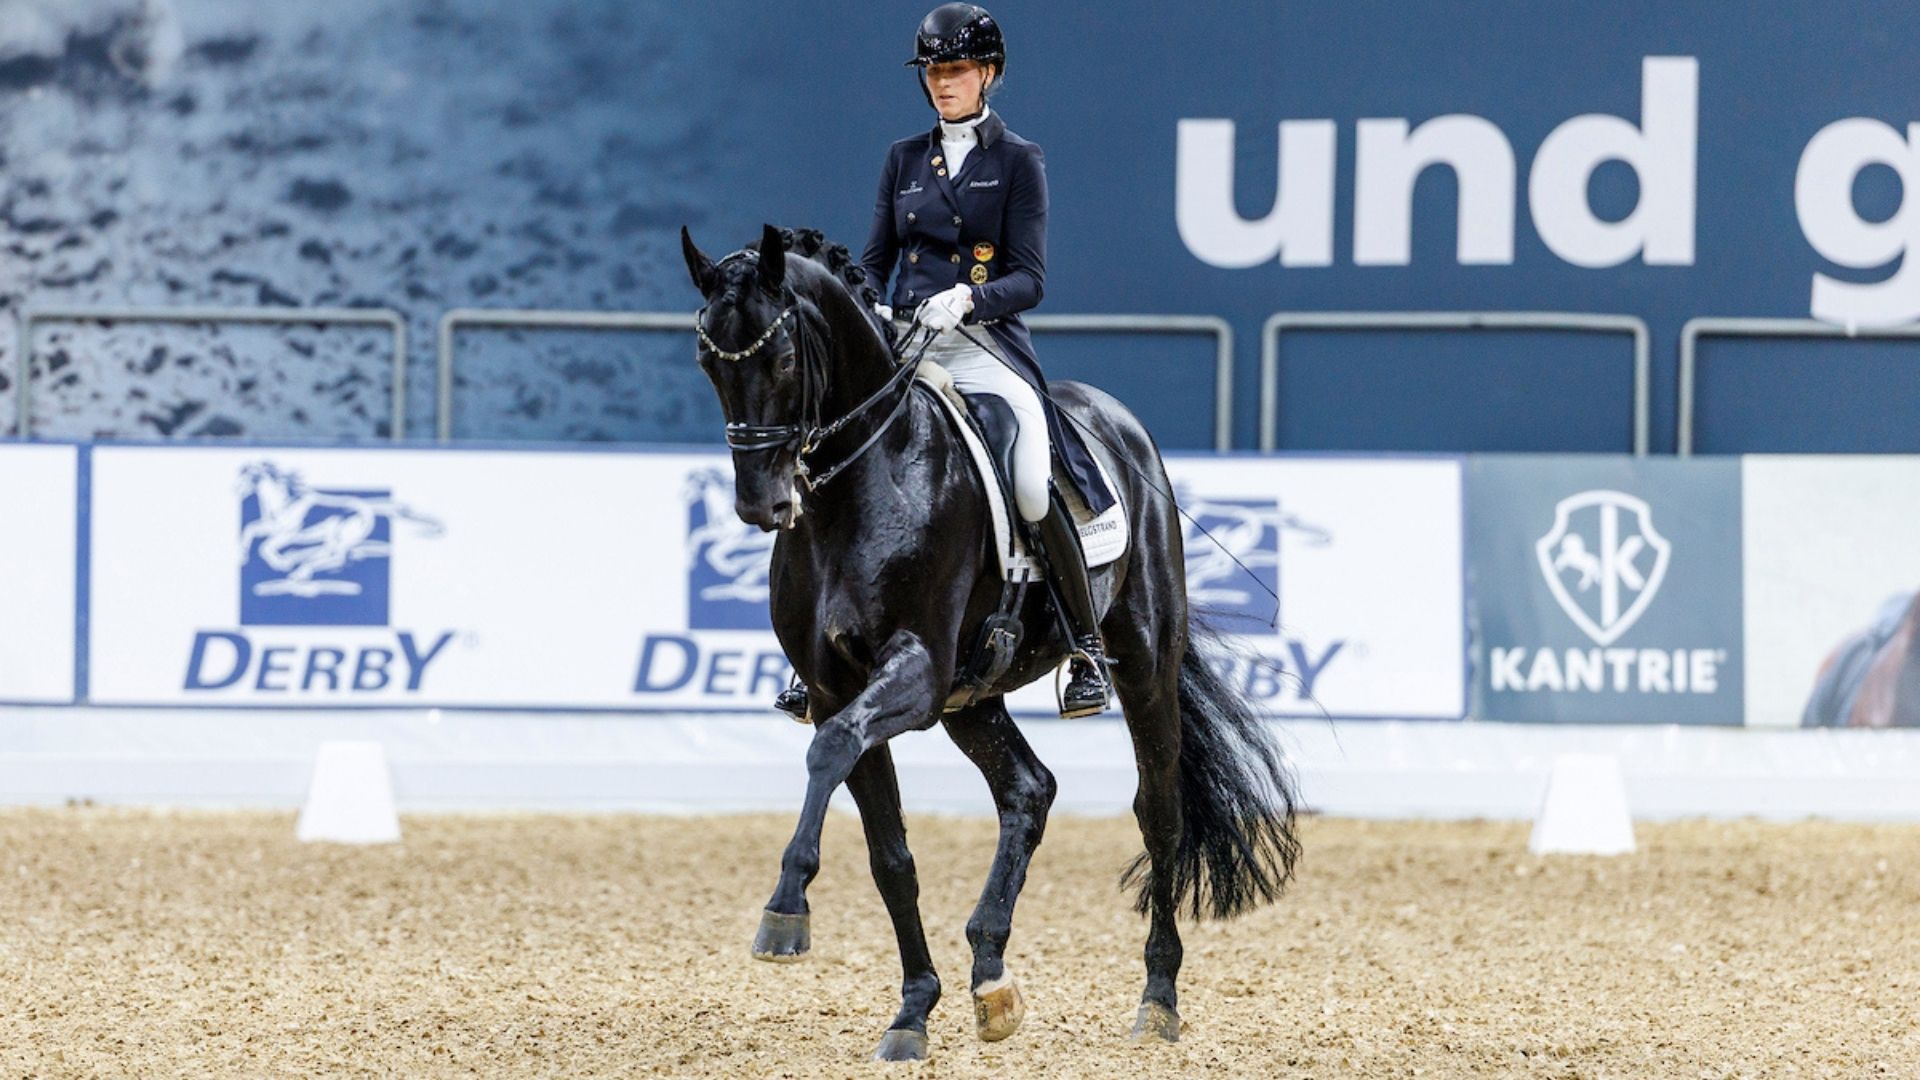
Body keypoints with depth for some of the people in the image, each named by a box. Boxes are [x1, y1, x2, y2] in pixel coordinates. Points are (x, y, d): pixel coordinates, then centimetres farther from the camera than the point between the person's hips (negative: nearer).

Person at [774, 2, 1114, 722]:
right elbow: (876, 257, 17)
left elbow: (1029, 279, -3)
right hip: (904, 345, 4)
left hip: (988, 346, -4)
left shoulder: (1017, 162, 4)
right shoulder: (904, 160, 16)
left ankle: (1088, 650, -15)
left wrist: (968, 298, -22)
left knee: (1033, 486, -25)